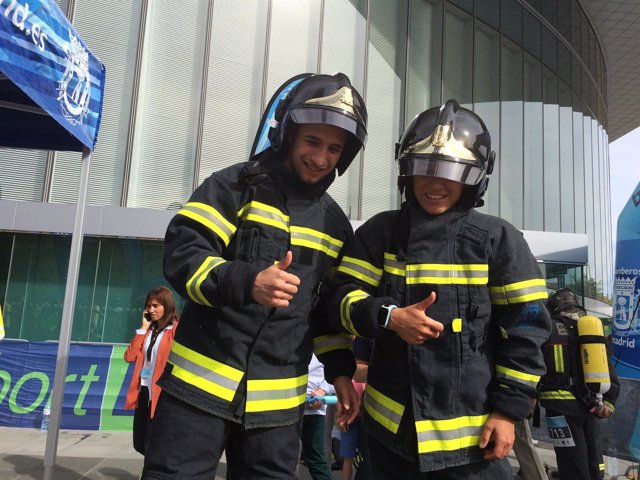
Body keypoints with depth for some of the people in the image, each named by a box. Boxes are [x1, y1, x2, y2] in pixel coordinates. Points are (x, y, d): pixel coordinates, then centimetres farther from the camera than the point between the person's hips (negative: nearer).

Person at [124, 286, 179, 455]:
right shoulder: (149, 330, 14)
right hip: (143, 393, 8)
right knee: (139, 444, 14)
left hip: (160, 395, -7)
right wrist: (143, 328, 1)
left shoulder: (176, 330, -9)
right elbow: (130, 357, 4)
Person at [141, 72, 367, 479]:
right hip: (201, 382, -4)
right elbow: (181, 253, -12)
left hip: (278, 399, 5)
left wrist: (340, 368, 7)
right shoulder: (239, 185, -4)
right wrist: (246, 282, -28)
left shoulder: (335, 224, 11)